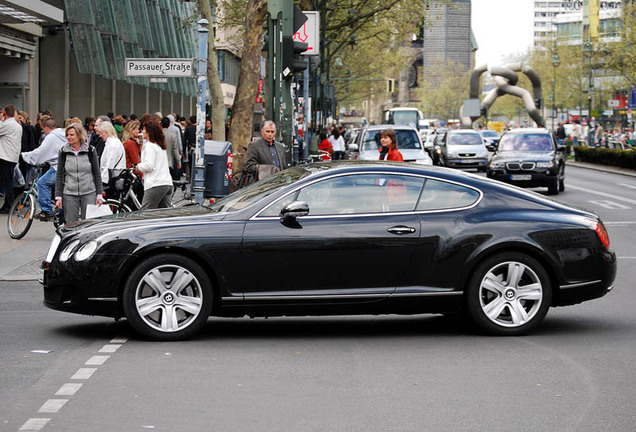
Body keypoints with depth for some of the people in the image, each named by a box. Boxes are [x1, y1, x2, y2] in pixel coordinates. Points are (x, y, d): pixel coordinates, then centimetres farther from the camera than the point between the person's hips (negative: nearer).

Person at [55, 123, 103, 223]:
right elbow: (59, 176, 7)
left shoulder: (90, 150, 1)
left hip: (89, 193, -1)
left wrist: (99, 195, 1)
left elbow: (97, 174, 6)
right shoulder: (63, 152, 4)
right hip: (69, 194, 1)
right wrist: (58, 197, 1)